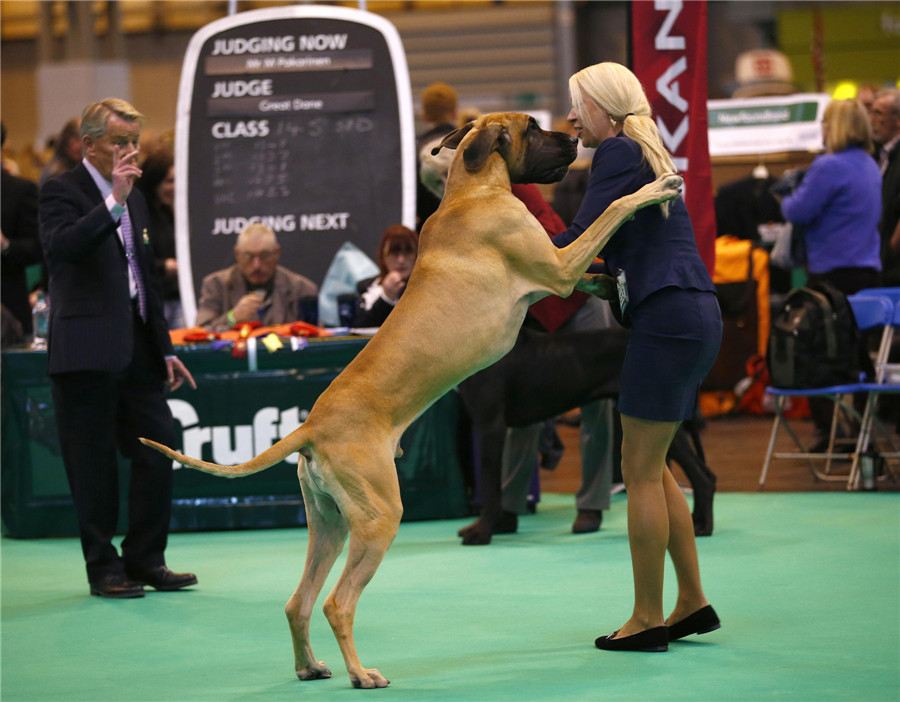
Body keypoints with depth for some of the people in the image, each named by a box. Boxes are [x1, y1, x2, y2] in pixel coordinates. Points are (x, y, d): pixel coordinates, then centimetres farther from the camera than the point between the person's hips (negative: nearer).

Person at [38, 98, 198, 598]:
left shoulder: (135, 198, 19)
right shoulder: (63, 192, -5)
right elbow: (61, 247, -26)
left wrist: (165, 348, 22)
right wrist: (114, 201, -31)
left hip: (136, 351, 7)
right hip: (87, 352, -7)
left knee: (159, 452, 4)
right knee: (94, 465, 0)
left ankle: (145, 560, 15)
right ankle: (104, 567, 9)